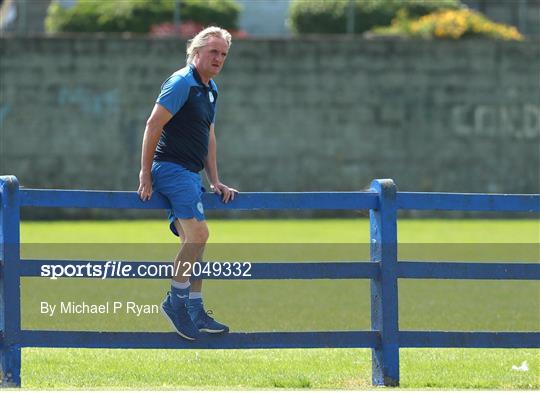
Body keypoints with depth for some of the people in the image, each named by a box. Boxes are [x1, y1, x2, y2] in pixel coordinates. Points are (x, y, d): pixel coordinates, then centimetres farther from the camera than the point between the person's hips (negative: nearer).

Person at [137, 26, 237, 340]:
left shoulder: (211, 90, 18)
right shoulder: (182, 83, -11)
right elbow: (154, 125, -14)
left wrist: (215, 182, 18)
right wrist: (145, 175, -16)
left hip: (189, 173, 10)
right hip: (171, 169, -10)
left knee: (194, 243, 11)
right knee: (199, 233, -21)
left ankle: (195, 311, 15)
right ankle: (177, 300, -13)